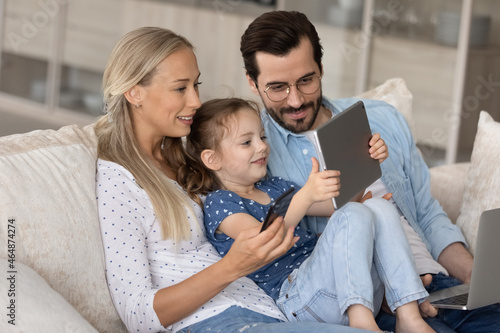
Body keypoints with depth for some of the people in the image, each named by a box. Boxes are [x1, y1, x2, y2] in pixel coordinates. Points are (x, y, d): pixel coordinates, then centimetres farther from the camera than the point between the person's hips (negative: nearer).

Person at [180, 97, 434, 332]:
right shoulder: (219, 203, -1)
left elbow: (339, 203, 27)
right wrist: (306, 195, -36)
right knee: (354, 216, -24)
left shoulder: (274, 188, 26)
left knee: (379, 207, -11)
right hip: (293, 295, -8)